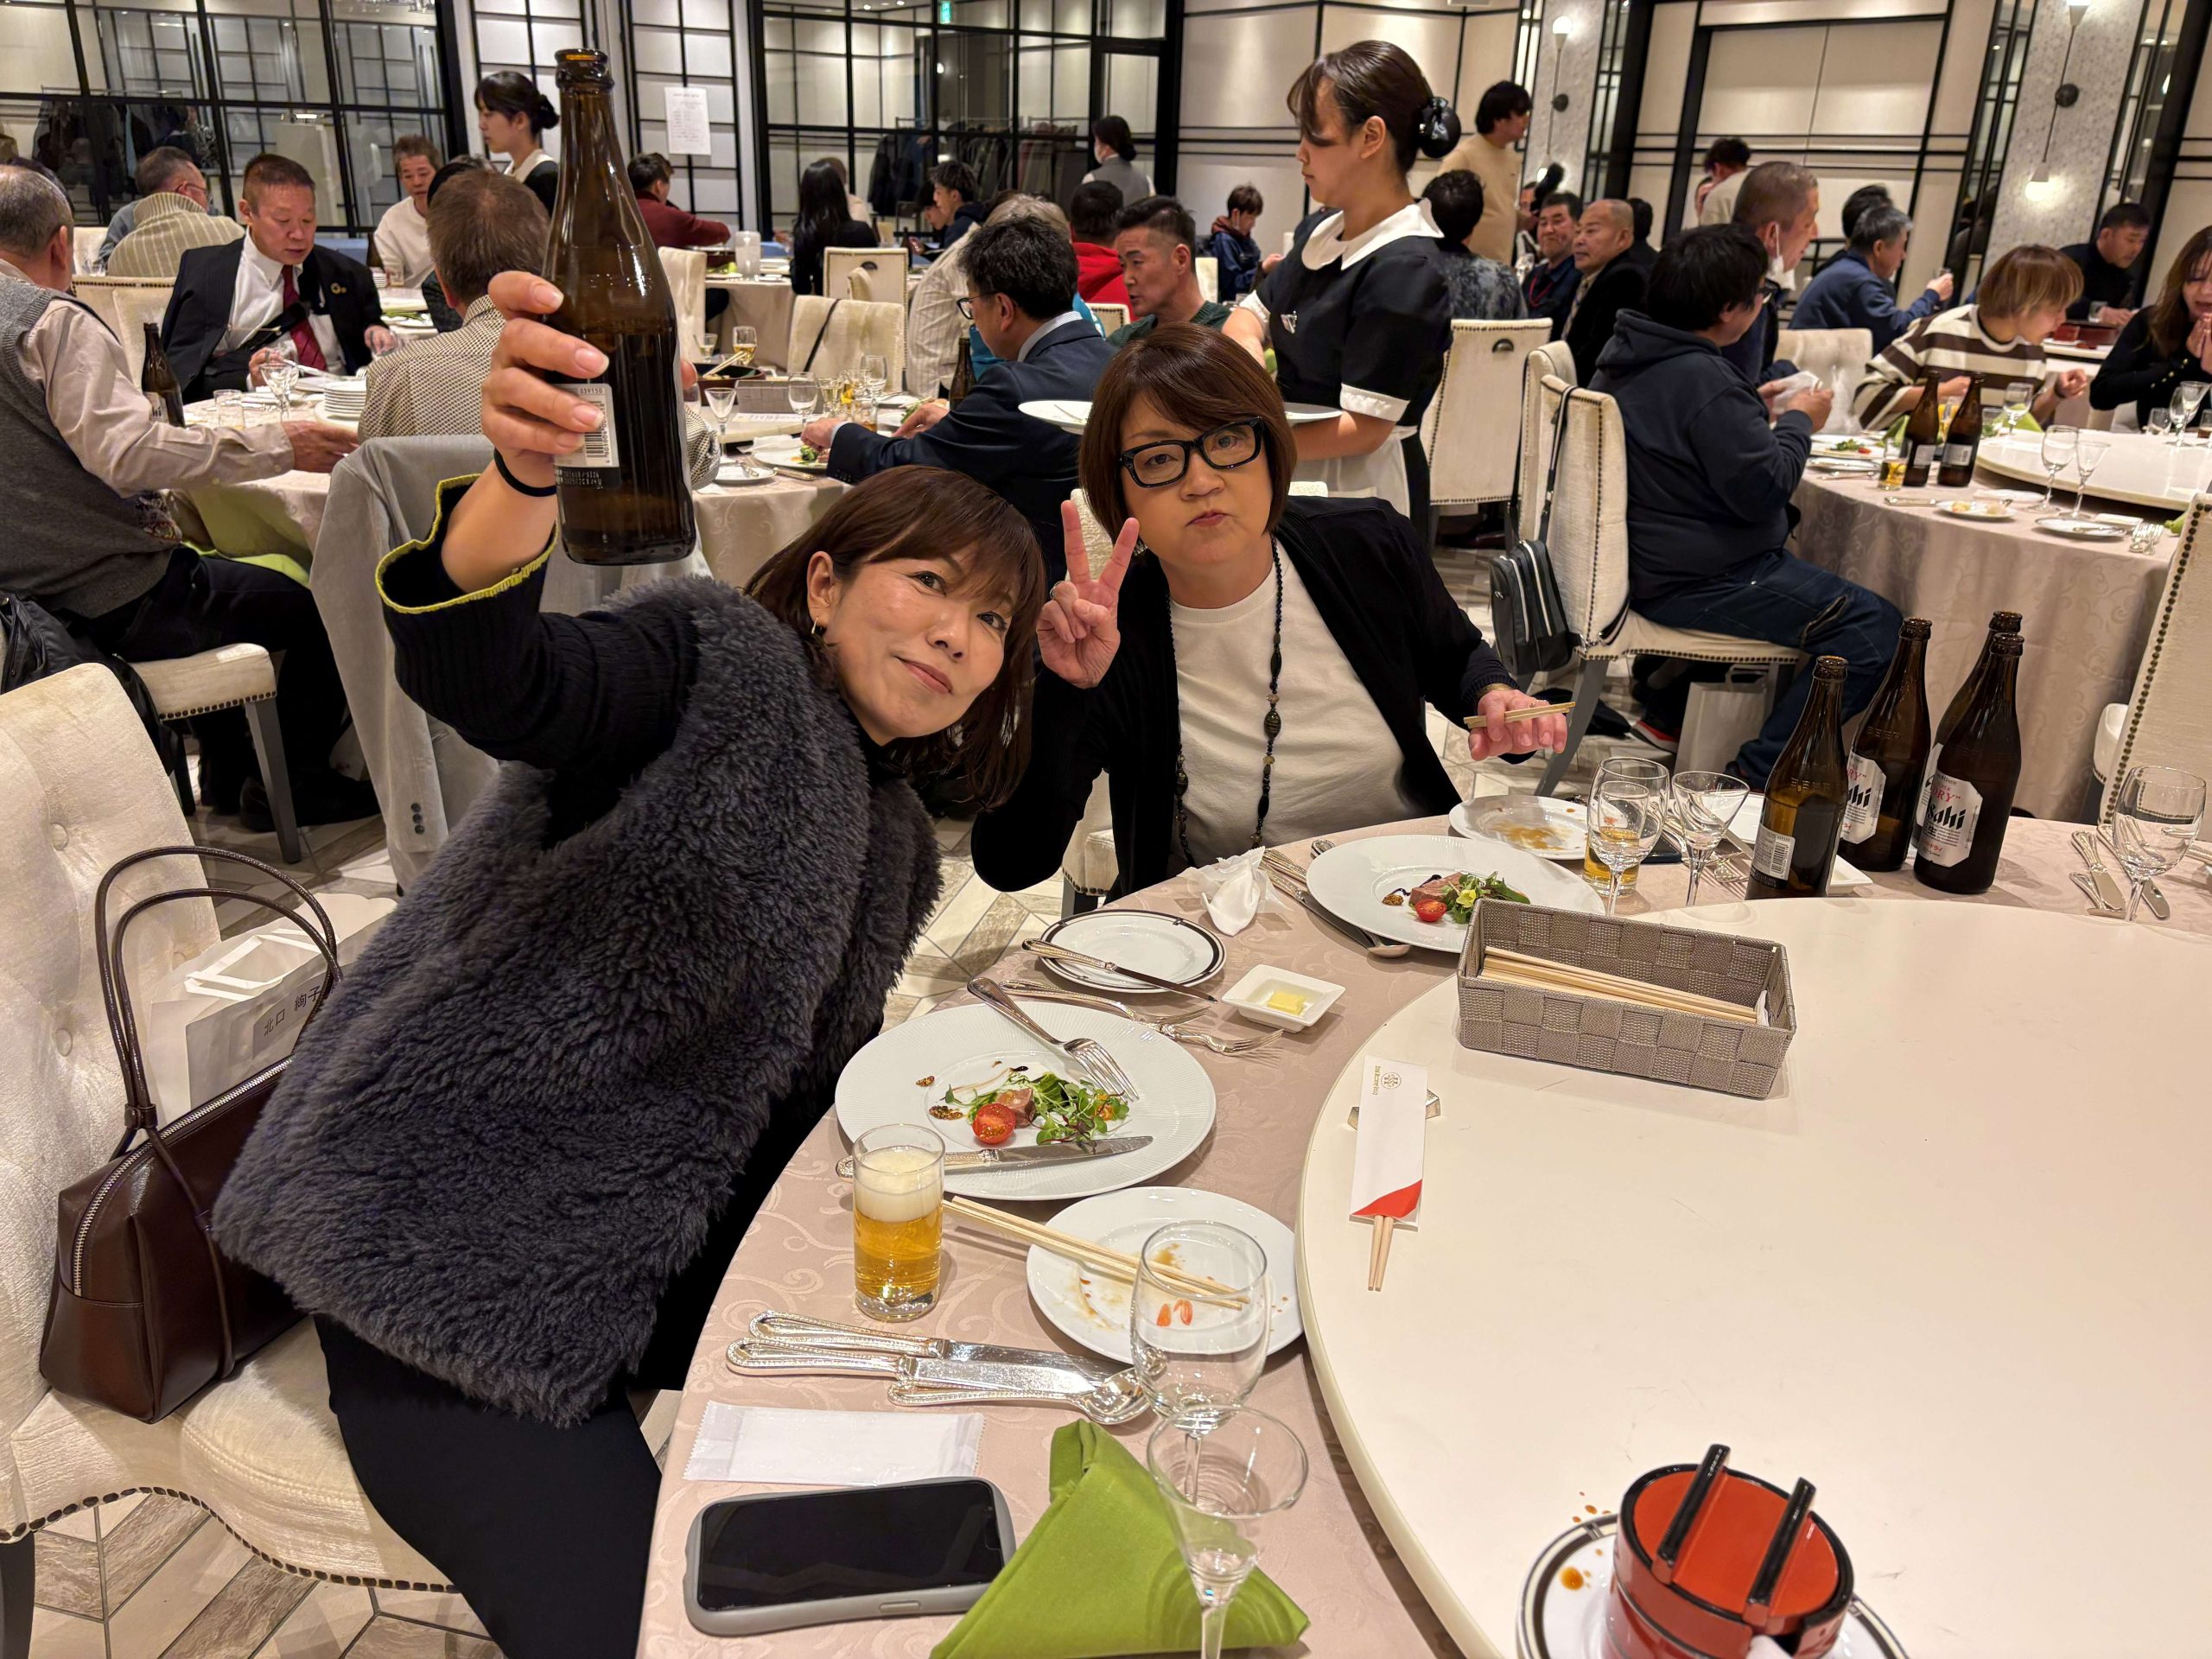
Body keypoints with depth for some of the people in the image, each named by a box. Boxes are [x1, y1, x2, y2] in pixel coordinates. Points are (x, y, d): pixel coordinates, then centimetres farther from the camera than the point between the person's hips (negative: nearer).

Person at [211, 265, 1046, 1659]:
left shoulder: (890, 837, 11)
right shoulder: (724, 666, -12)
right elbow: (484, 679, -35)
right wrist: (524, 475, -53)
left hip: (648, 1243, 8)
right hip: (449, 1246, -8)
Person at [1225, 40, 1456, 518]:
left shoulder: (1404, 268, -18)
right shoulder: (1321, 231, 9)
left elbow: (1364, 428, -20)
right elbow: (1249, 315, 17)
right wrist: (1249, 350, -9)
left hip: (1356, 493, -8)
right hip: (1289, 477, 8)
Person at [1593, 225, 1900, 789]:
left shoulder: (1625, 351, 7)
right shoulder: (1704, 381, -23)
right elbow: (1763, 487, -23)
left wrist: (1757, 410, 15)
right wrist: (1798, 423, -6)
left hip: (1642, 554, 11)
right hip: (1690, 582, -10)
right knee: (1876, 630, -10)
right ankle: (1763, 773, -7)